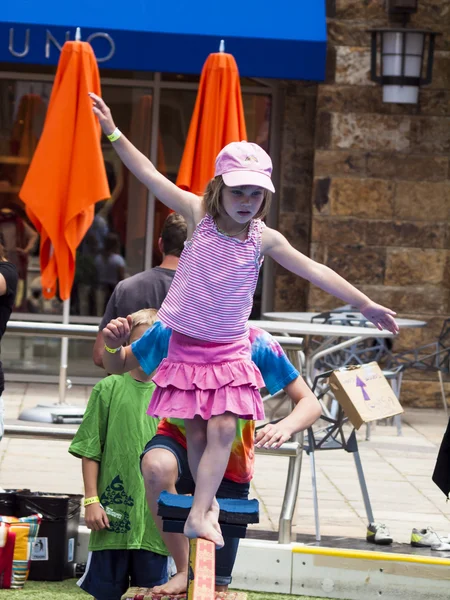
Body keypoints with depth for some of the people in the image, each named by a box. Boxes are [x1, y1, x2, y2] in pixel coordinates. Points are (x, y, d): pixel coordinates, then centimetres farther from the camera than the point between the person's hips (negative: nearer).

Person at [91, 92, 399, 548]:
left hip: (229, 351, 1)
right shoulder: (198, 215, -6)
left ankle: (199, 513, -13)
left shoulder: (264, 239, -3)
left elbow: (314, 271, 0)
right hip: (184, 345, -1)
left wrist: (365, 305, 0)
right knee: (196, 433, 1)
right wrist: (114, 133, -7)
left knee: (223, 429, -12)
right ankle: (208, 504, 16)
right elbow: (151, 177, -5)